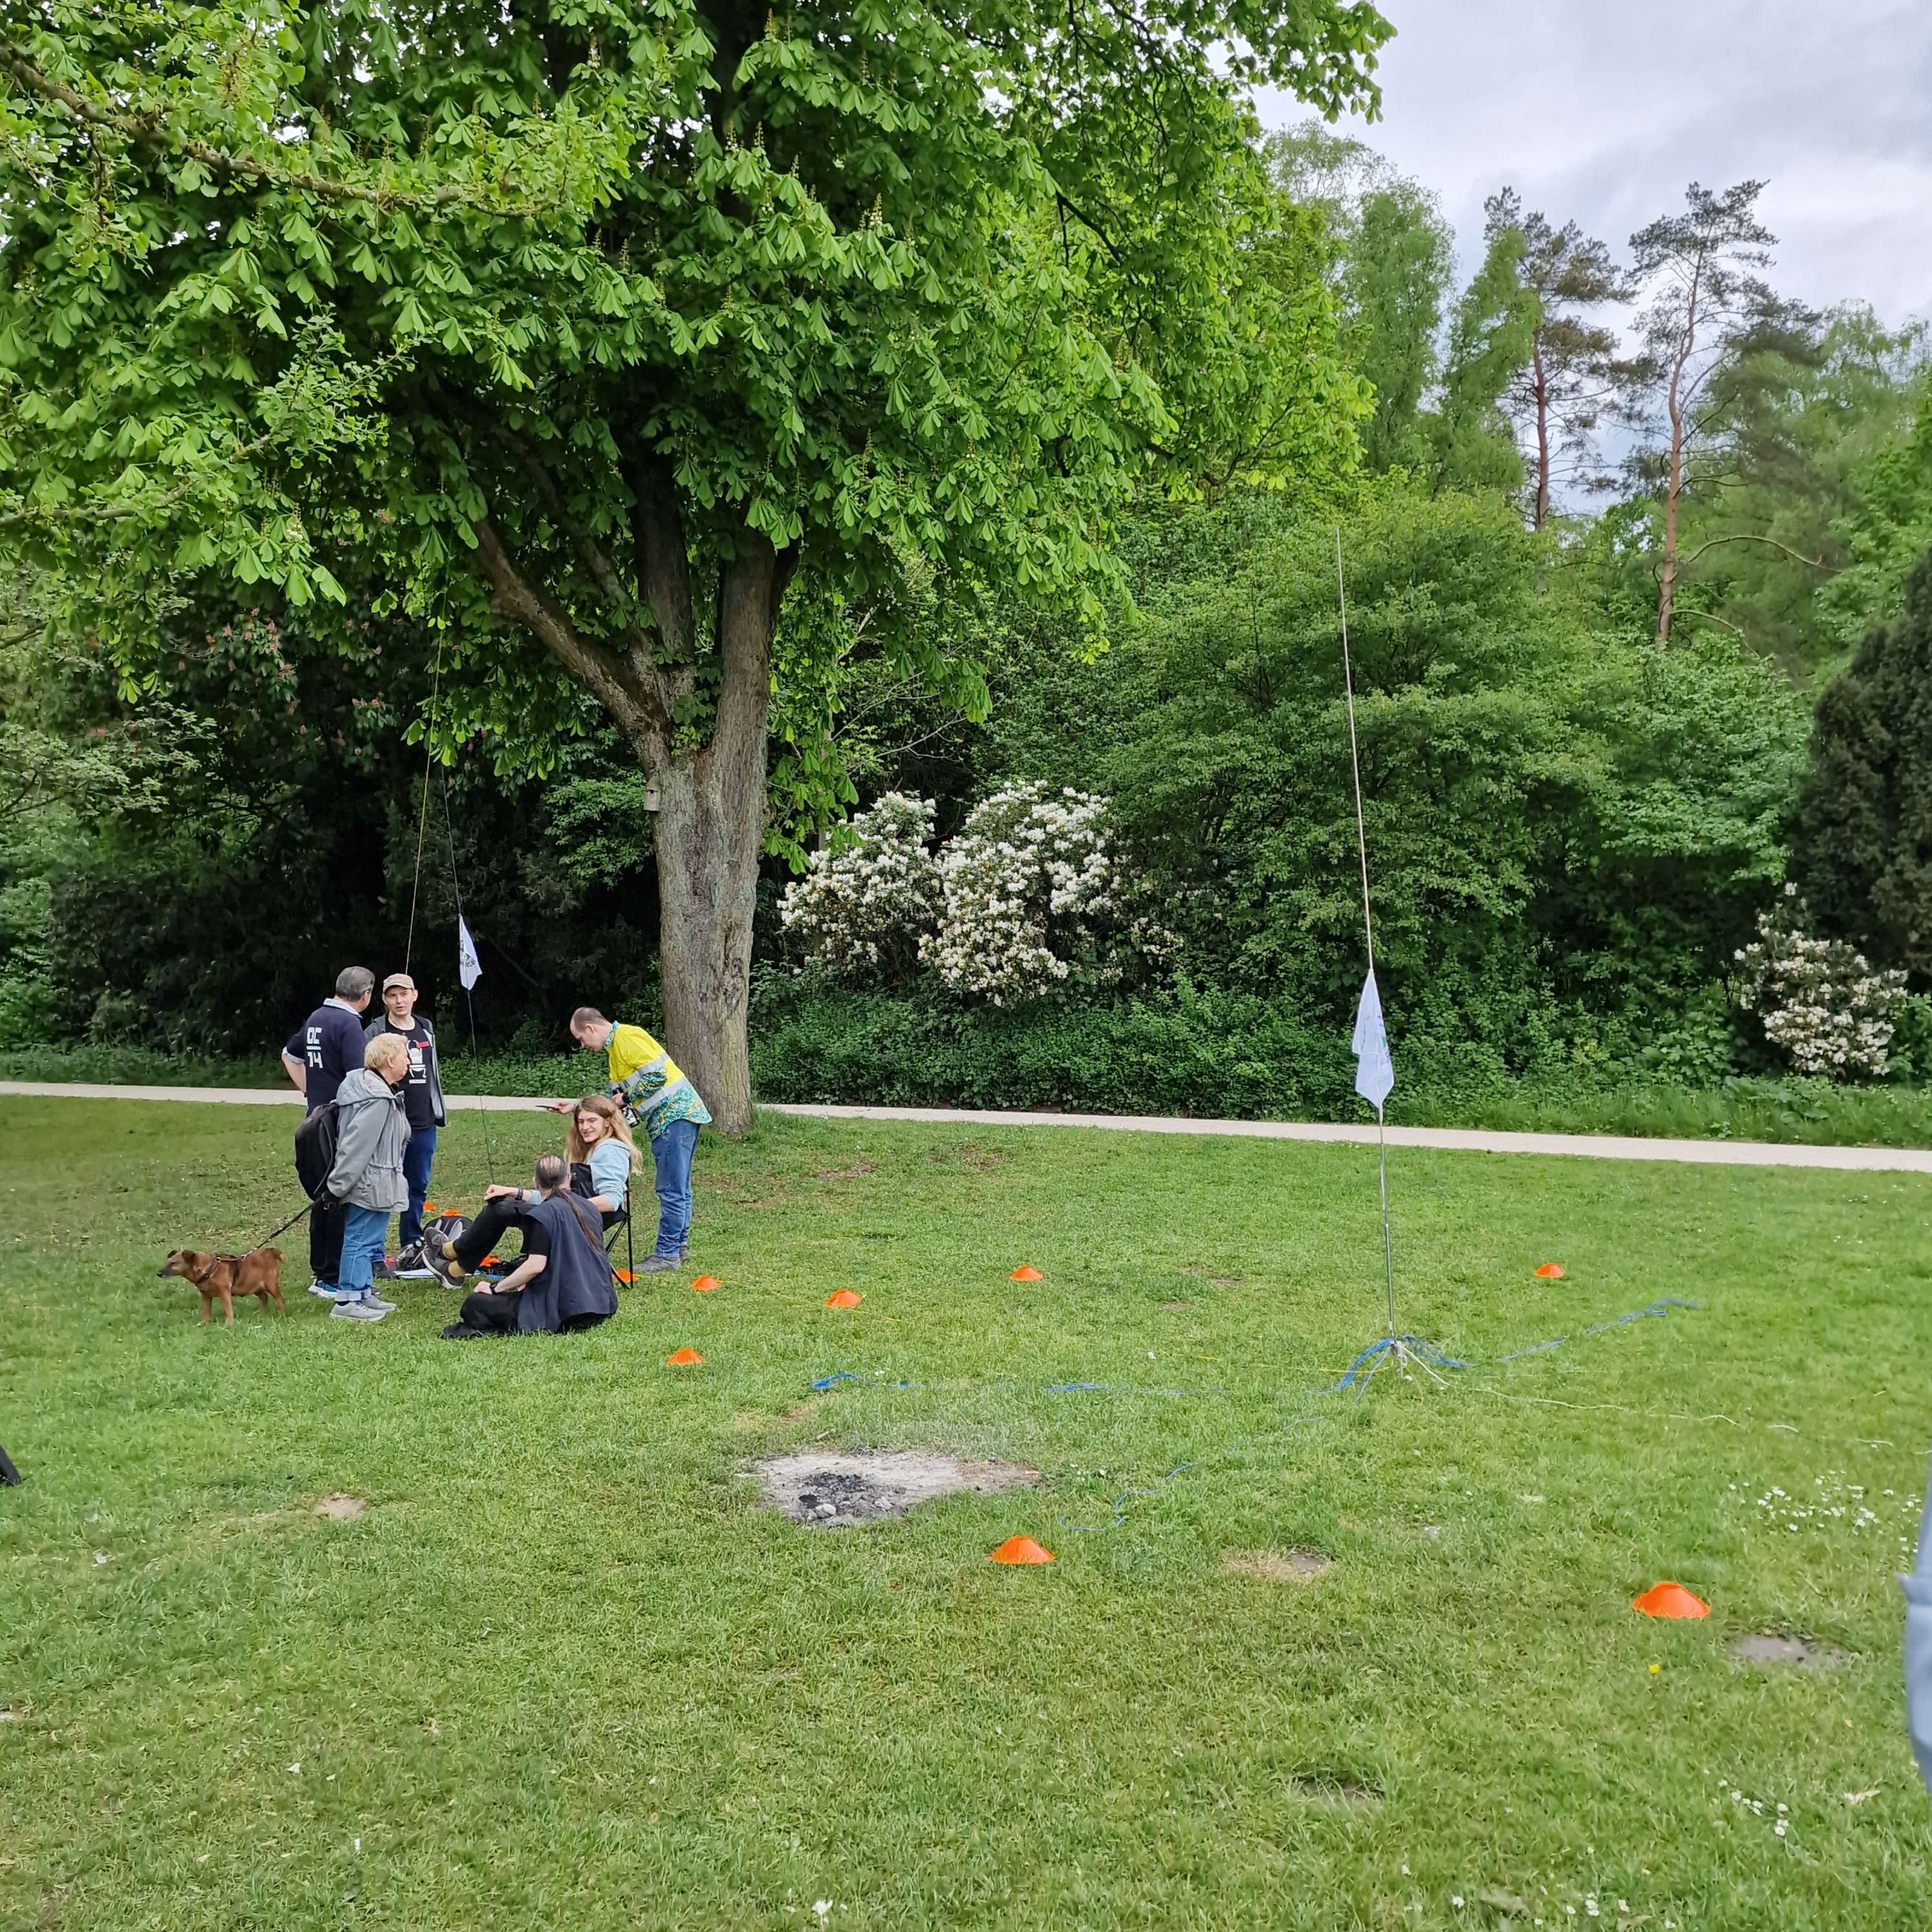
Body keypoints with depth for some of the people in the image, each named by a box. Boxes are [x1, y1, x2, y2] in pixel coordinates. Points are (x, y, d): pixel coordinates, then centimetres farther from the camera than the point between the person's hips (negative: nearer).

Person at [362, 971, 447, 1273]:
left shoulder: (426, 1030, 13)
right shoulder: (375, 1033, -5)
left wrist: (440, 1113, 21)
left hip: (424, 1125, 6)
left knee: (418, 1187, 13)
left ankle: (412, 1248, 25)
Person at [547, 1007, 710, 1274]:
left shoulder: (627, 1037, -12)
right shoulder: (615, 1047, 21)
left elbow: (657, 1075, -21)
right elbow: (614, 1095, 26)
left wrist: (626, 1098, -9)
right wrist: (575, 1106, 23)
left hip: (675, 1114, -11)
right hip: (672, 1118, 11)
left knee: (672, 1190, -6)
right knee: (678, 1188, 17)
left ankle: (666, 1254, -3)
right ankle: (679, 1244, 26)